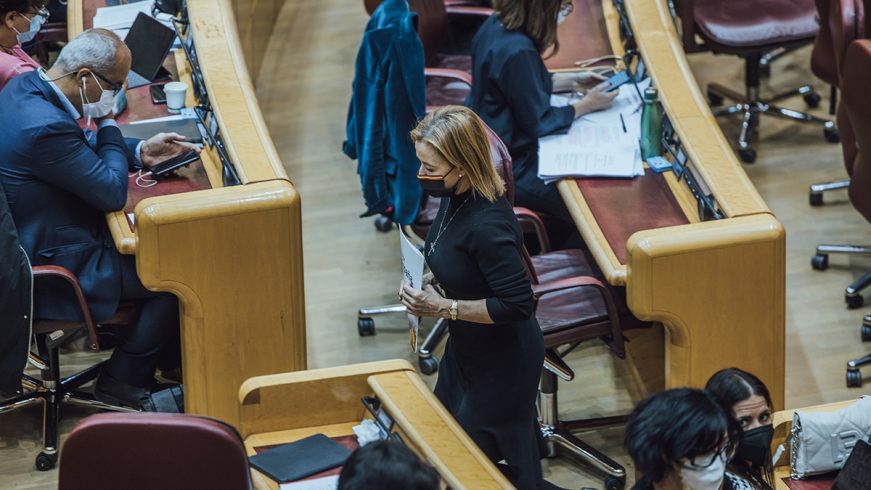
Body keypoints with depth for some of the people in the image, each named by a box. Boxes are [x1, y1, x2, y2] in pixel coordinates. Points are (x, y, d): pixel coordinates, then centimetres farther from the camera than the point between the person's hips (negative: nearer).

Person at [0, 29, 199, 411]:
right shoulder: (45, 127, -33)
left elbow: (82, 151, 17)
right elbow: (113, 193, -23)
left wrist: (139, 152, 7)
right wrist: (108, 124, -12)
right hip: (52, 267, -11)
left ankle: (172, 363, 26)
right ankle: (122, 381, 10)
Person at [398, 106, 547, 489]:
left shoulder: (487, 225, -34)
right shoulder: (457, 198, -7)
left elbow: (517, 304, -30)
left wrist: (443, 307, -26)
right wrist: (428, 282, -5)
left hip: (502, 361, -9)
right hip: (467, 349, 9)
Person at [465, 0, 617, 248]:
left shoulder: (497, 24, -2)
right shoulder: (517, 51, -30)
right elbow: (537, 122, -20)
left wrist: (572, 81, 11)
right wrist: (587, 104, -8)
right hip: (508, 170, -10)